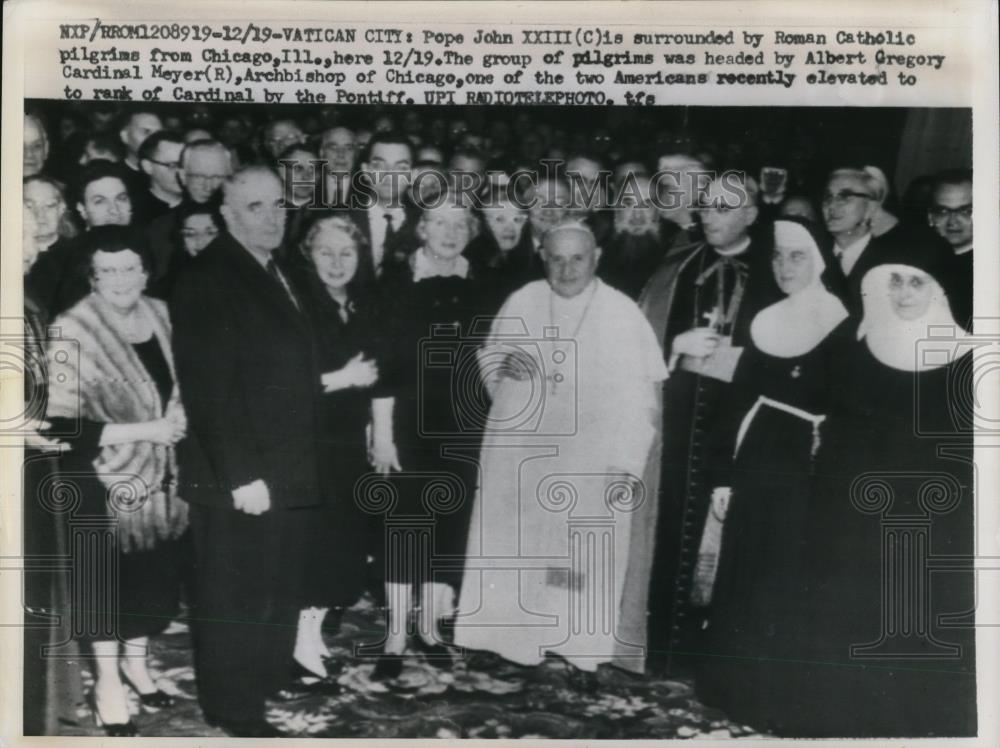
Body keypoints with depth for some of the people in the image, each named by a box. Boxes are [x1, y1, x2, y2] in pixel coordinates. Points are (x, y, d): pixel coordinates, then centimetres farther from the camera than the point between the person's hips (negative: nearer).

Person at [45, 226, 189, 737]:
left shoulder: (160, 314, 0)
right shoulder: (72, 333, -19)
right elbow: (61, 426, -21)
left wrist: (177, 413, -5)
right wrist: (143, 430, -22)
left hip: (158, 475, 5)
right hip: (104, 484, -5)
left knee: (158, 573, 14)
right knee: (109, 579, 7)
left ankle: (136, 660, 37)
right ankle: (108, 682, 26)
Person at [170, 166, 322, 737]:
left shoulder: (276, 274, 14)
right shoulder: (207, 279, -14)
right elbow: (210, 389, -19)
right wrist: (240, 475, -22)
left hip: (289, 470, 9)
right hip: (242, 478, -8)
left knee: (281, 587, 18)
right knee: (237, 596, 4)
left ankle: (272, 678, 33)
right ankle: (235, 708, 17)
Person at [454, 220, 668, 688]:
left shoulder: (622, 312, -6)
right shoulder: (521, 302, 2)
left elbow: (639, 392, -7)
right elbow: (487, 356, 14)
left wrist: (628, 464, -13)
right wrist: (503, 364, -10)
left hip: (592, 458, -2)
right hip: (520, 450, 3)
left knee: (587, 558, 0)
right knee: (515, 547, 9)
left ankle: (583, 652, 10)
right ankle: (513, 636, 22)